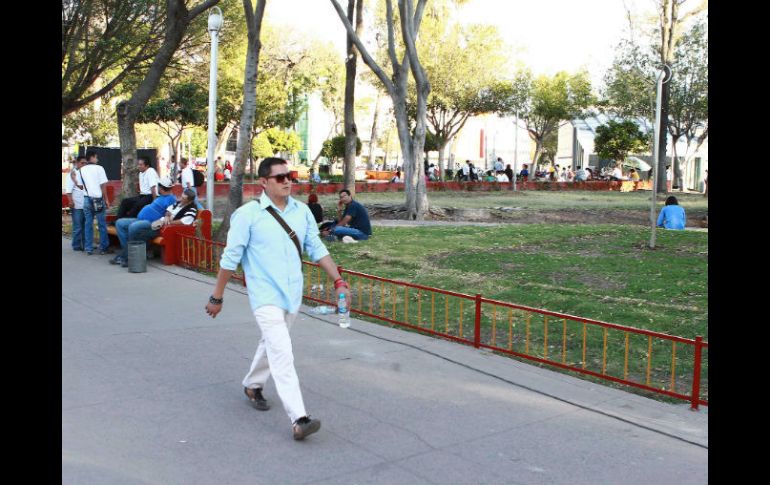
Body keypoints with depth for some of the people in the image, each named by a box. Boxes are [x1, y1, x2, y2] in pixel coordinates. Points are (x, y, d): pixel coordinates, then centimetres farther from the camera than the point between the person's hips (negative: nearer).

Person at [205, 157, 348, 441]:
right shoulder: (248, 214, -10)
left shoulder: (302, 212, 4)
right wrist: (217, 297, -3)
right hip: (265, 296, -6)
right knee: (282, 354, -14)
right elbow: (231, 258, -7)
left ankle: (253, 385, 47)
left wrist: (338, 281, 2)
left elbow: (317, 249, 9)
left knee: (272, 345, 22)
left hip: (292, 294, 6)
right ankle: (299, 419, -17)